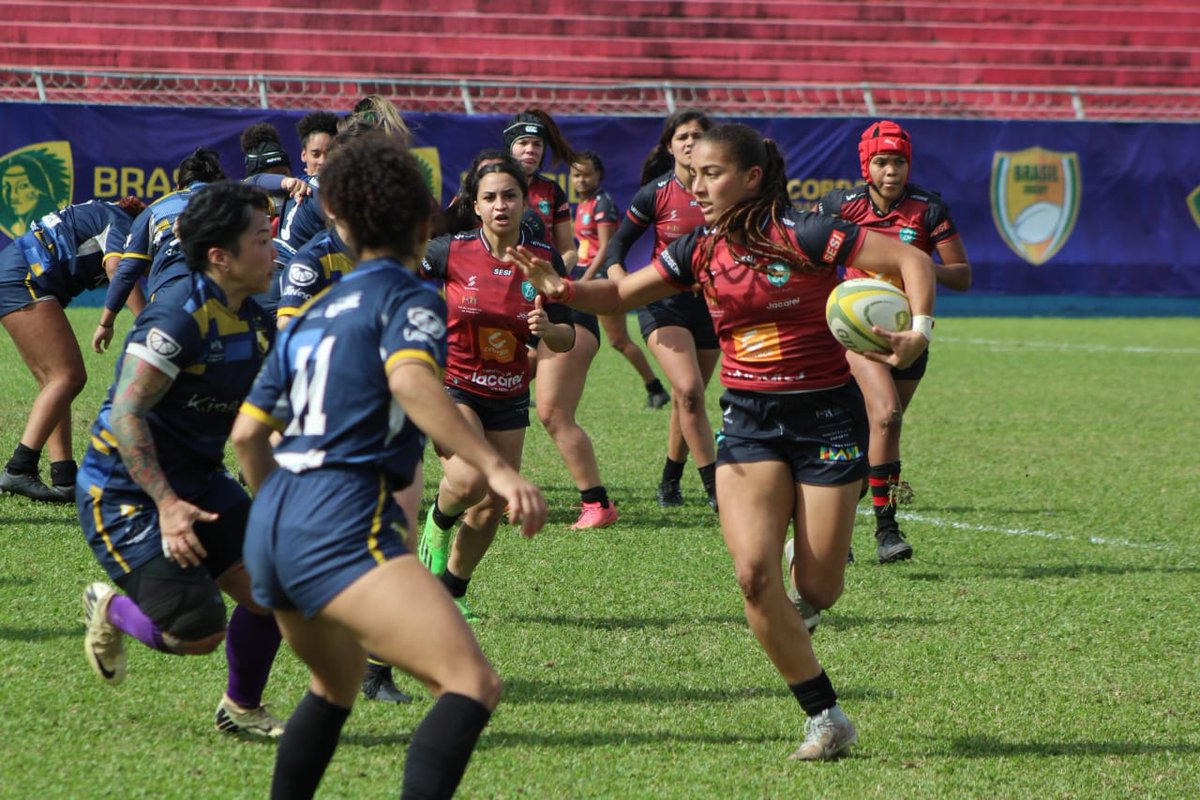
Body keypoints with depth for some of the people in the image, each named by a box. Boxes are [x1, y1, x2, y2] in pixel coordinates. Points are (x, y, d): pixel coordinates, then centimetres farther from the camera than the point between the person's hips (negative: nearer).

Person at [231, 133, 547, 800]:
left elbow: (247, 432, 26)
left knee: (336, 681, 35)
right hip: (341, 525, -9)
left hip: (271, 523, 9)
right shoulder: (410, 301, 1)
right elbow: (409, 379, -21)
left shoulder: (314, 315, 23)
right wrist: (495, 468, -27)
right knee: (473, 685, -19)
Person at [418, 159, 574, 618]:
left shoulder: (544, 260, -6)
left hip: (510, 395, 3)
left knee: (492, 508, 5)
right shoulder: (452, 252, -14)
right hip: (454, 385, -3)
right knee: (469, 481, -27)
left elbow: (566, 339, -4)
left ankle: (452, 591, 29)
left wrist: (549, 329, -25)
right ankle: (439, 519, 9)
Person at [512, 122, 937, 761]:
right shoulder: (701, 251, 2)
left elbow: (913, 260, -13)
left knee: (817, 590, -3)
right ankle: (825, 717, -5)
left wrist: (918, 331, -28)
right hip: (748, 420, 4)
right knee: (752, 571, -16)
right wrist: (561, 288, -11)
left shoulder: (802, 236, -14)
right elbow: (620, 294, 9)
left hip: (825, 413, -4)